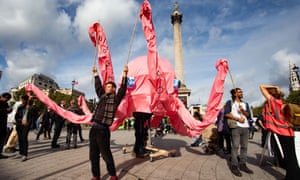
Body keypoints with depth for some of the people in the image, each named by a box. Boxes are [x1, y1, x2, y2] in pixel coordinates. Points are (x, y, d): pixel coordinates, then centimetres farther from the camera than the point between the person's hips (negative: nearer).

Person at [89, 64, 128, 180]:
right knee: (93, 154, 13)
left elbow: (123, 89, -11)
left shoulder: (115, 98, 0)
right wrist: (96, 74, 33)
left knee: (106, 154, 3)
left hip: (103, 129, -6)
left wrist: (124, 74, -16)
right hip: (94, 128, 7)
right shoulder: (102, 96, 17)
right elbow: (98, 86, 29)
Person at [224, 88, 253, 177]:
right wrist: (238, 119, -11)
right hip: (235, 127, -6)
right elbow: (226, 113, -7)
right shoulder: (230, 102, 4)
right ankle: (234, 166, -3)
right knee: (235, 146, -8)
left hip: (245, 127, 6)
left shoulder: (245, 104, 21)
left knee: (244, 146, 7)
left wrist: (243, 111, -7)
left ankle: (242, 164, 17)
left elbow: (248, 115, 12)